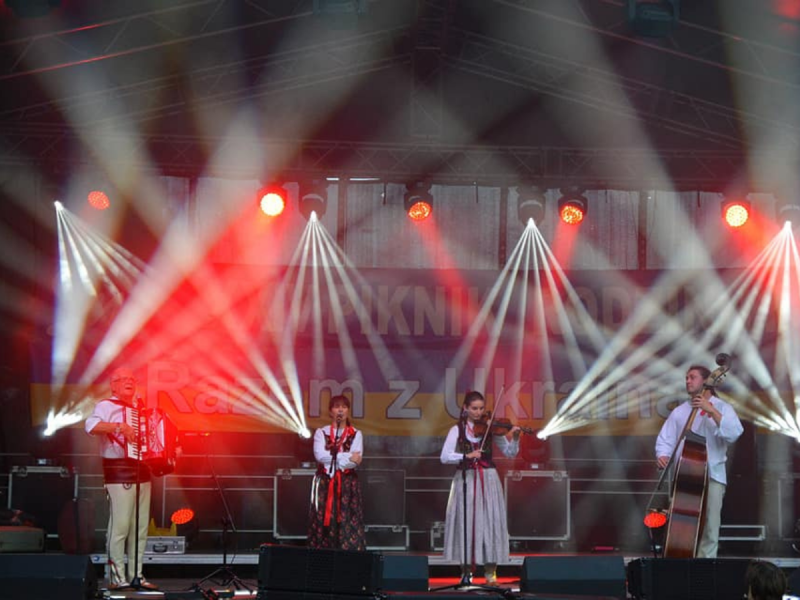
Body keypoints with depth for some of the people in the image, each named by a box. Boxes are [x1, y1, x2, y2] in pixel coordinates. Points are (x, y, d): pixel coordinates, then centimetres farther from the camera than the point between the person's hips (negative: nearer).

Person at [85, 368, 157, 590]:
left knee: (141, 527, 7)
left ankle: (136, 575, 11)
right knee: (120, 525, -11)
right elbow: (91, 426, -22)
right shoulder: (106, 406, -3)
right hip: (119, 471, -8)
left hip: (142, 471, 8)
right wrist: (119, 426, -30)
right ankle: (117, 577, -8)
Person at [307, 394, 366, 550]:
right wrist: (347, 457, -12)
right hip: (325, 483, 0)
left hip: (348, 484, 0)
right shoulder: (321, 432, 8)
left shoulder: (356, 434, 7)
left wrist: (331, 459, -9)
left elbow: (355, 461, -7)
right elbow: (320, 455, -10)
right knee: (323, 522, -3)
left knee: (348, 524, -7)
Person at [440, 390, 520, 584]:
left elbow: (509, 453, 2)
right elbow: (444, 457, -9)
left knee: (490, 522, -3)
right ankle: (466, 570, 6)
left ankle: (490, 570, 5)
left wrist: (515, 438, -16)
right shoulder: (457, 430, 1)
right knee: (466, 522, -2)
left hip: (488, 480, 1)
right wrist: (466, 456, -22)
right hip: (465, 479, -1)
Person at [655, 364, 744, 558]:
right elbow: (665, 439, 10)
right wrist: (663, 455, -11)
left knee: (709, 525, -8)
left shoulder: (722, 407, 6)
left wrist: (711, 411, -19)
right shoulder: (679, 411, 14)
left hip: (712, 475, -2)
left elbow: (734, 433, -11)